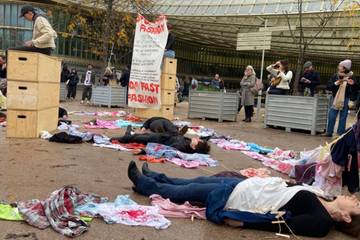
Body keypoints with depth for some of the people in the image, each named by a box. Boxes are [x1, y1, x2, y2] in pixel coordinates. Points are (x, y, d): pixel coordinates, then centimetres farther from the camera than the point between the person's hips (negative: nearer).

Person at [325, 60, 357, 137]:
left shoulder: (350, 77, -5)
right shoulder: (335, 77, 1)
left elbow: (354, 90, -1)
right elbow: (328, 87, -2)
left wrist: (353, 84, -21)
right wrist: (335, 84, -16)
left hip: (345, 100, -2)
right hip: (335, 99, 2)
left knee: (343, 117, 5)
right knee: (331, 116, 5)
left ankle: (340, 133, 15)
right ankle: (329, 132, 17)